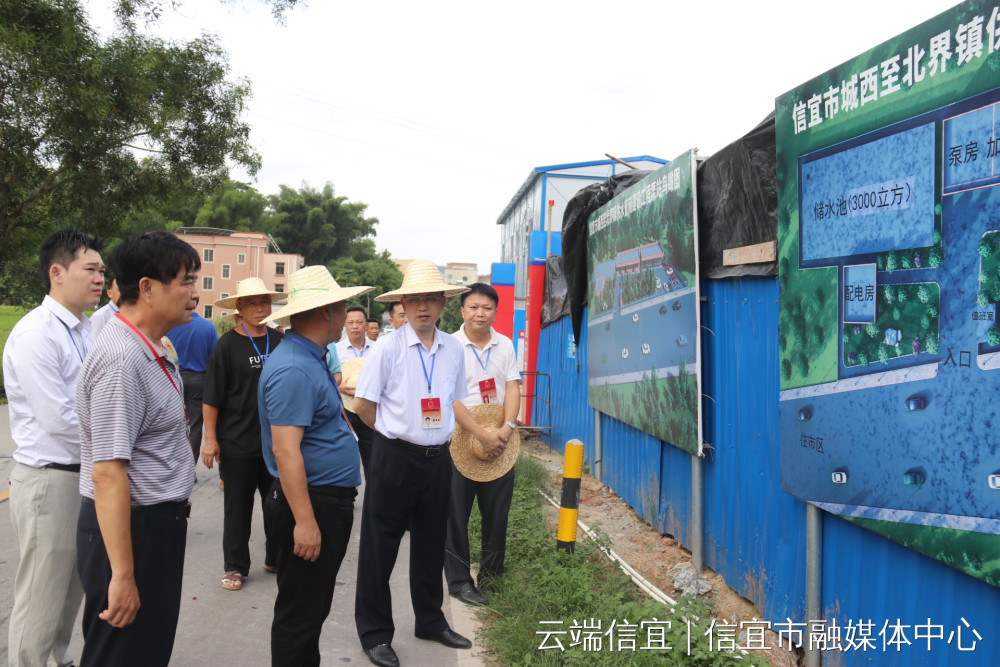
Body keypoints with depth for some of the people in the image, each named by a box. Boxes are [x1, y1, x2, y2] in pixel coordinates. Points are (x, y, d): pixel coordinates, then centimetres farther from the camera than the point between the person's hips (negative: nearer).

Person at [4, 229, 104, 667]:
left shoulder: (85, 330, 8)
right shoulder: (36, 334, -18)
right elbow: (58, 420, -21)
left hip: (87, 475, 8)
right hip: (50, 479, -8)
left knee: (72, 589, 22)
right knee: (41, 598, 6)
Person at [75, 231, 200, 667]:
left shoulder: (148, 351, 7)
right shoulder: (122, 360, -24)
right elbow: (107, 473, -27)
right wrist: (122, 576, -25)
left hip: (160, 521, 10)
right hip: (132, 528, -9)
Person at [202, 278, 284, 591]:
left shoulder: (280, 341, 5)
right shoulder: (227, 345, -6)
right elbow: (211, 398, -6)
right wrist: (210, 439, -9)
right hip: (238, 442, -3)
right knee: (238, 506, 7)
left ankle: (277, 558, 29)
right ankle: (235, 566, 21)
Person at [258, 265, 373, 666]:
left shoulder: (310, 359, 12)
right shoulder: (294, 369, -22)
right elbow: (285, 449, -27)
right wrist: (304, 521, -27)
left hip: (330, 503, 11)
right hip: (312, 504, -11)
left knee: (314, 608, 22)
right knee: (299, 614, 3)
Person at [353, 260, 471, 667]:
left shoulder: (453, 350, 2)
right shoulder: (387, 348, -11)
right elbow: (363, 404, -6)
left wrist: (438, 435, 11)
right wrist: (396, 434, 4)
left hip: (438, 458, 4)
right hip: (395, 457, -4)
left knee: (431, 545, 18)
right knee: (379, 548, 6)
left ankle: (430, 621, 37)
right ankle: (375, 633, 23)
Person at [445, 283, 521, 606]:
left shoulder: (505, 345, 6)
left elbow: (513, 388, 1)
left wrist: (507, 427, -15)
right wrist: (482, 435, -21)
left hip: (500, 442, 4)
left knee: (497, 511, 13)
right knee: (456, 515, 3)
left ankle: (491, 570, 31)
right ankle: (459, 580, 15)